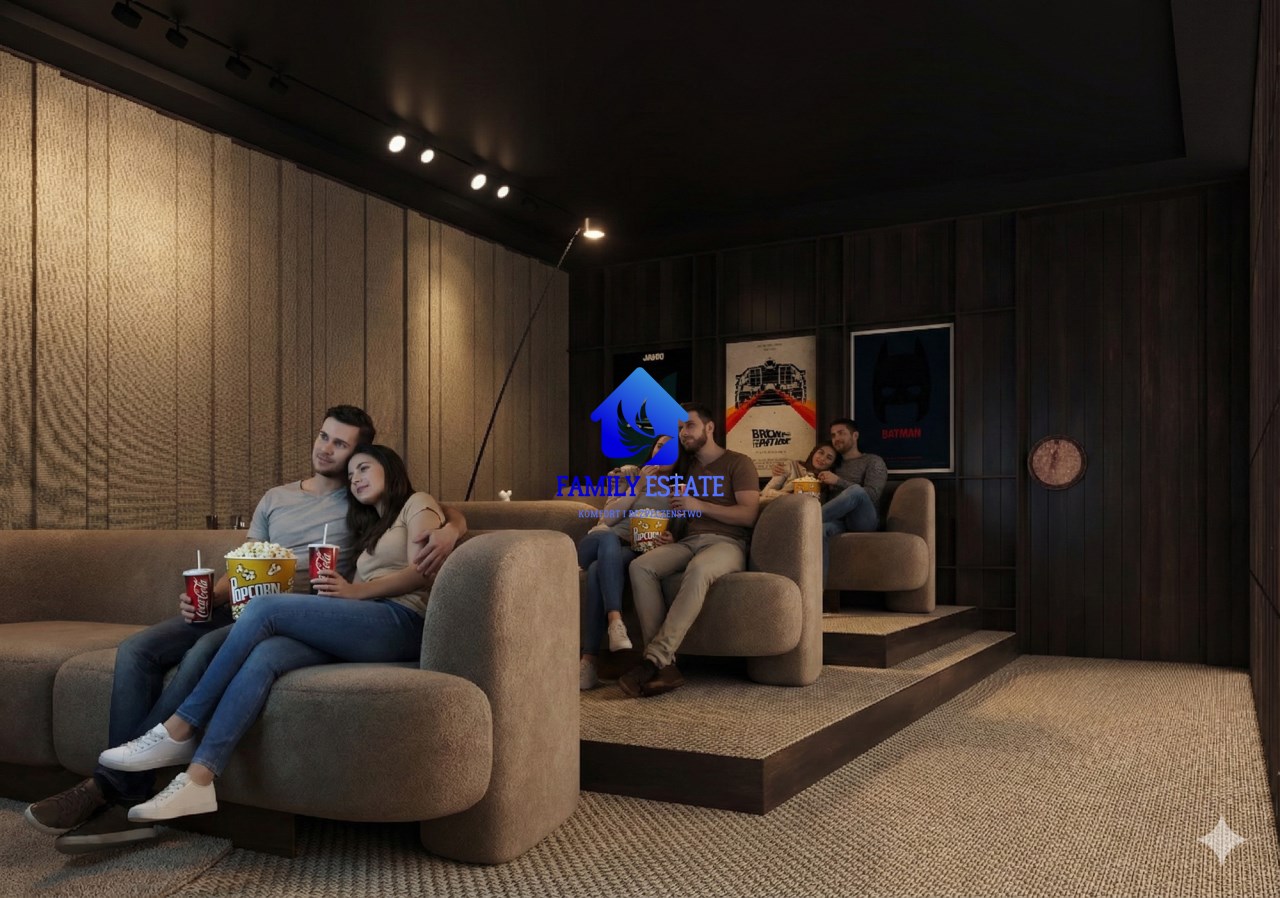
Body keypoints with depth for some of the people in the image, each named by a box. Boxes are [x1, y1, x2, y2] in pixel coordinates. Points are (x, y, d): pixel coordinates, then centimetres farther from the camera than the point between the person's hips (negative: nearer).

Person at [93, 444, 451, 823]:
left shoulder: (418, 504, 13)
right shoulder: (370, 528, 35)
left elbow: (422, 574, -5)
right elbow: (357, 595, 18)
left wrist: (355, 591, -11)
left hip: (401, 623, -6)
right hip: (366, 629, 6)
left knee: (265, 607, -20)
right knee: (263, 657, -23)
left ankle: (179, 731, -15)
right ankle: (197, 780, -34)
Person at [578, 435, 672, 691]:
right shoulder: (628, 474, 19)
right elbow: (609, 516, 6)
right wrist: (638, 487, -4)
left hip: (637, 553, -1)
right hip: (599, 542, 1)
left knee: (598, 570, -37)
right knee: (609, 537, -39)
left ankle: (589, 660, -44)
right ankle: (615, 622, -51)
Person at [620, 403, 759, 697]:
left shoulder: (738, 463, 6)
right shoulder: (685, 468, 27)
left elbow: (749, 515, -6)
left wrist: (699, 506, -11)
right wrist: (668, 534, 8)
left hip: (727, 542, -5)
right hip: (688, 541, 6)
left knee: (698, 569, -42)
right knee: (640, 566, -27)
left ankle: (654, 658, -45)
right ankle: (666, 666, -36)